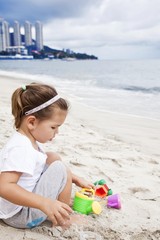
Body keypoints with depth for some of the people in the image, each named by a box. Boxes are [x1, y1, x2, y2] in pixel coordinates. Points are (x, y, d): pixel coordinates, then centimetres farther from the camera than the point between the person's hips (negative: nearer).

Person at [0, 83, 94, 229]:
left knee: (53, 158, 8)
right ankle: (62, 218, 4)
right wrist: (44, 203, -45)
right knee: (60, 168, -16)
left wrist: (76, 180, 12)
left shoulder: (30, 140, 3)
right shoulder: (20, 149, -29)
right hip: (19, 216, -9)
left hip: (25, 202, 10)